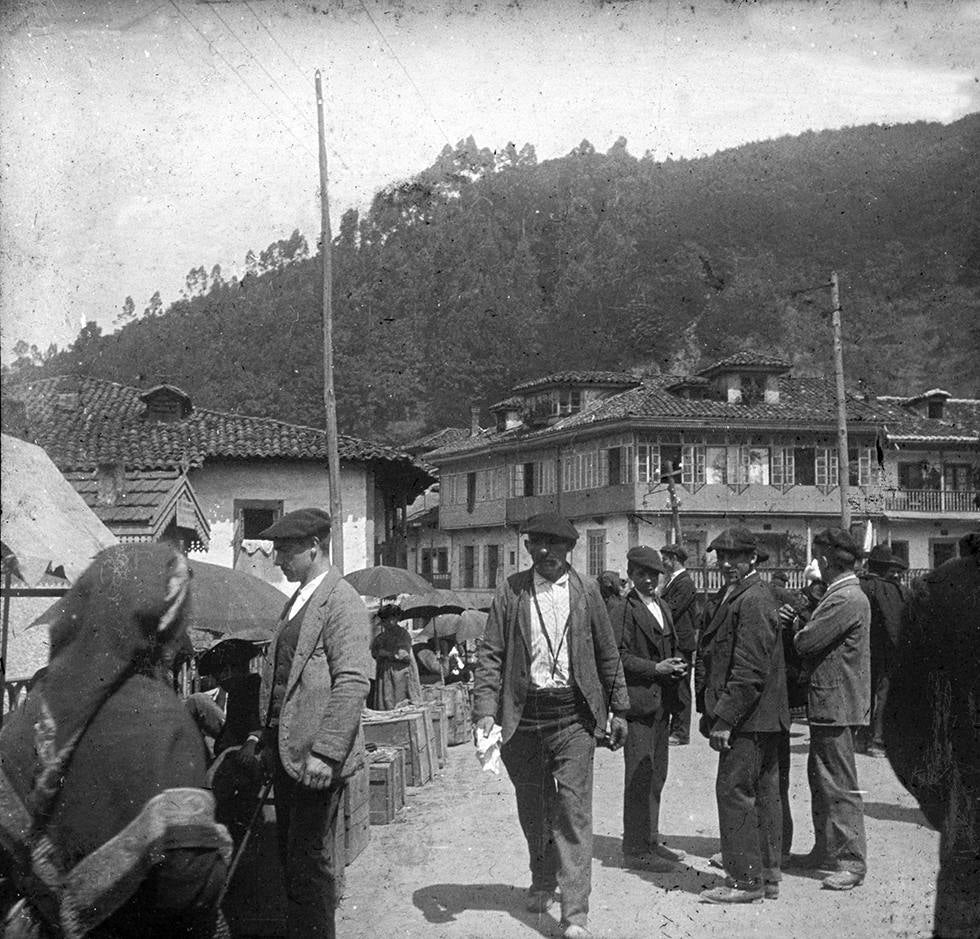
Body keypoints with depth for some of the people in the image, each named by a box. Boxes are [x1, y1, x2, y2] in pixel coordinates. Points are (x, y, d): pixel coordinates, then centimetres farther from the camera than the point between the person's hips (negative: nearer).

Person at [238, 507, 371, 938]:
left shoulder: (342, 602, -14)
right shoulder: (295, 602, 16)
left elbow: (352, 683, -21)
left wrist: (324, 753, -24)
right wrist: (262, 733, 17)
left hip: (317, 758, -9)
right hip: (285, 752, 9)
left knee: (310, 862, -1)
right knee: (291, 856, 17)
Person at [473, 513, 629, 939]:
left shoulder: (586, 592, 3)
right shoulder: (511, 590, 2)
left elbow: (608, 655, 9)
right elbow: (490, 653, -1)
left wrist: (618, 709, 9)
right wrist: (485, 709, -11)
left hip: (573, 715, -1)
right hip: (522, 715, 1)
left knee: (573, 809, -6)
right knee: (532, 807, 15)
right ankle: (542, 880, 39)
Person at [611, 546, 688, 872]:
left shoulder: (663, 608, 18)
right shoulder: (623, 611, -9)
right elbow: (617, 656, -15)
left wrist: (677, 666, 5)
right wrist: (656, 668, -18)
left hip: (661, 702, 9)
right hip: (638, 701, -8)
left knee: (657, 775, 14)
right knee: (639, 777, -5)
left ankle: (650, 839, 25)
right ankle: (636, 849, 1)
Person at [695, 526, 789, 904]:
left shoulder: (753, 601, -16)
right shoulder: (727, 597, 16)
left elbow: (750, 671, -21)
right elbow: (710, 658, 19)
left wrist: (724, 720, -20)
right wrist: (708, 710, 15)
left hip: (748, 717, -10)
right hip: (761, 718, 10)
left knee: (734, 791, -5)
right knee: (763, 794, 14)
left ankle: (746, 880, 3)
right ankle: (766, 876, 23)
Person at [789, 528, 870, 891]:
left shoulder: (847, 599, -20)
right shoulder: (839, 595, 13)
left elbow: (806, 642, -22)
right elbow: (814, 640, 13)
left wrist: (797, 632, -2)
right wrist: (804, 631, -5)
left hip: (836, 705, -10)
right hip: (828, 703, 10)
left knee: (840, 786, -4)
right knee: (820, 780, 18)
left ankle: (852, 863, 4)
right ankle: (825, 851, 28)